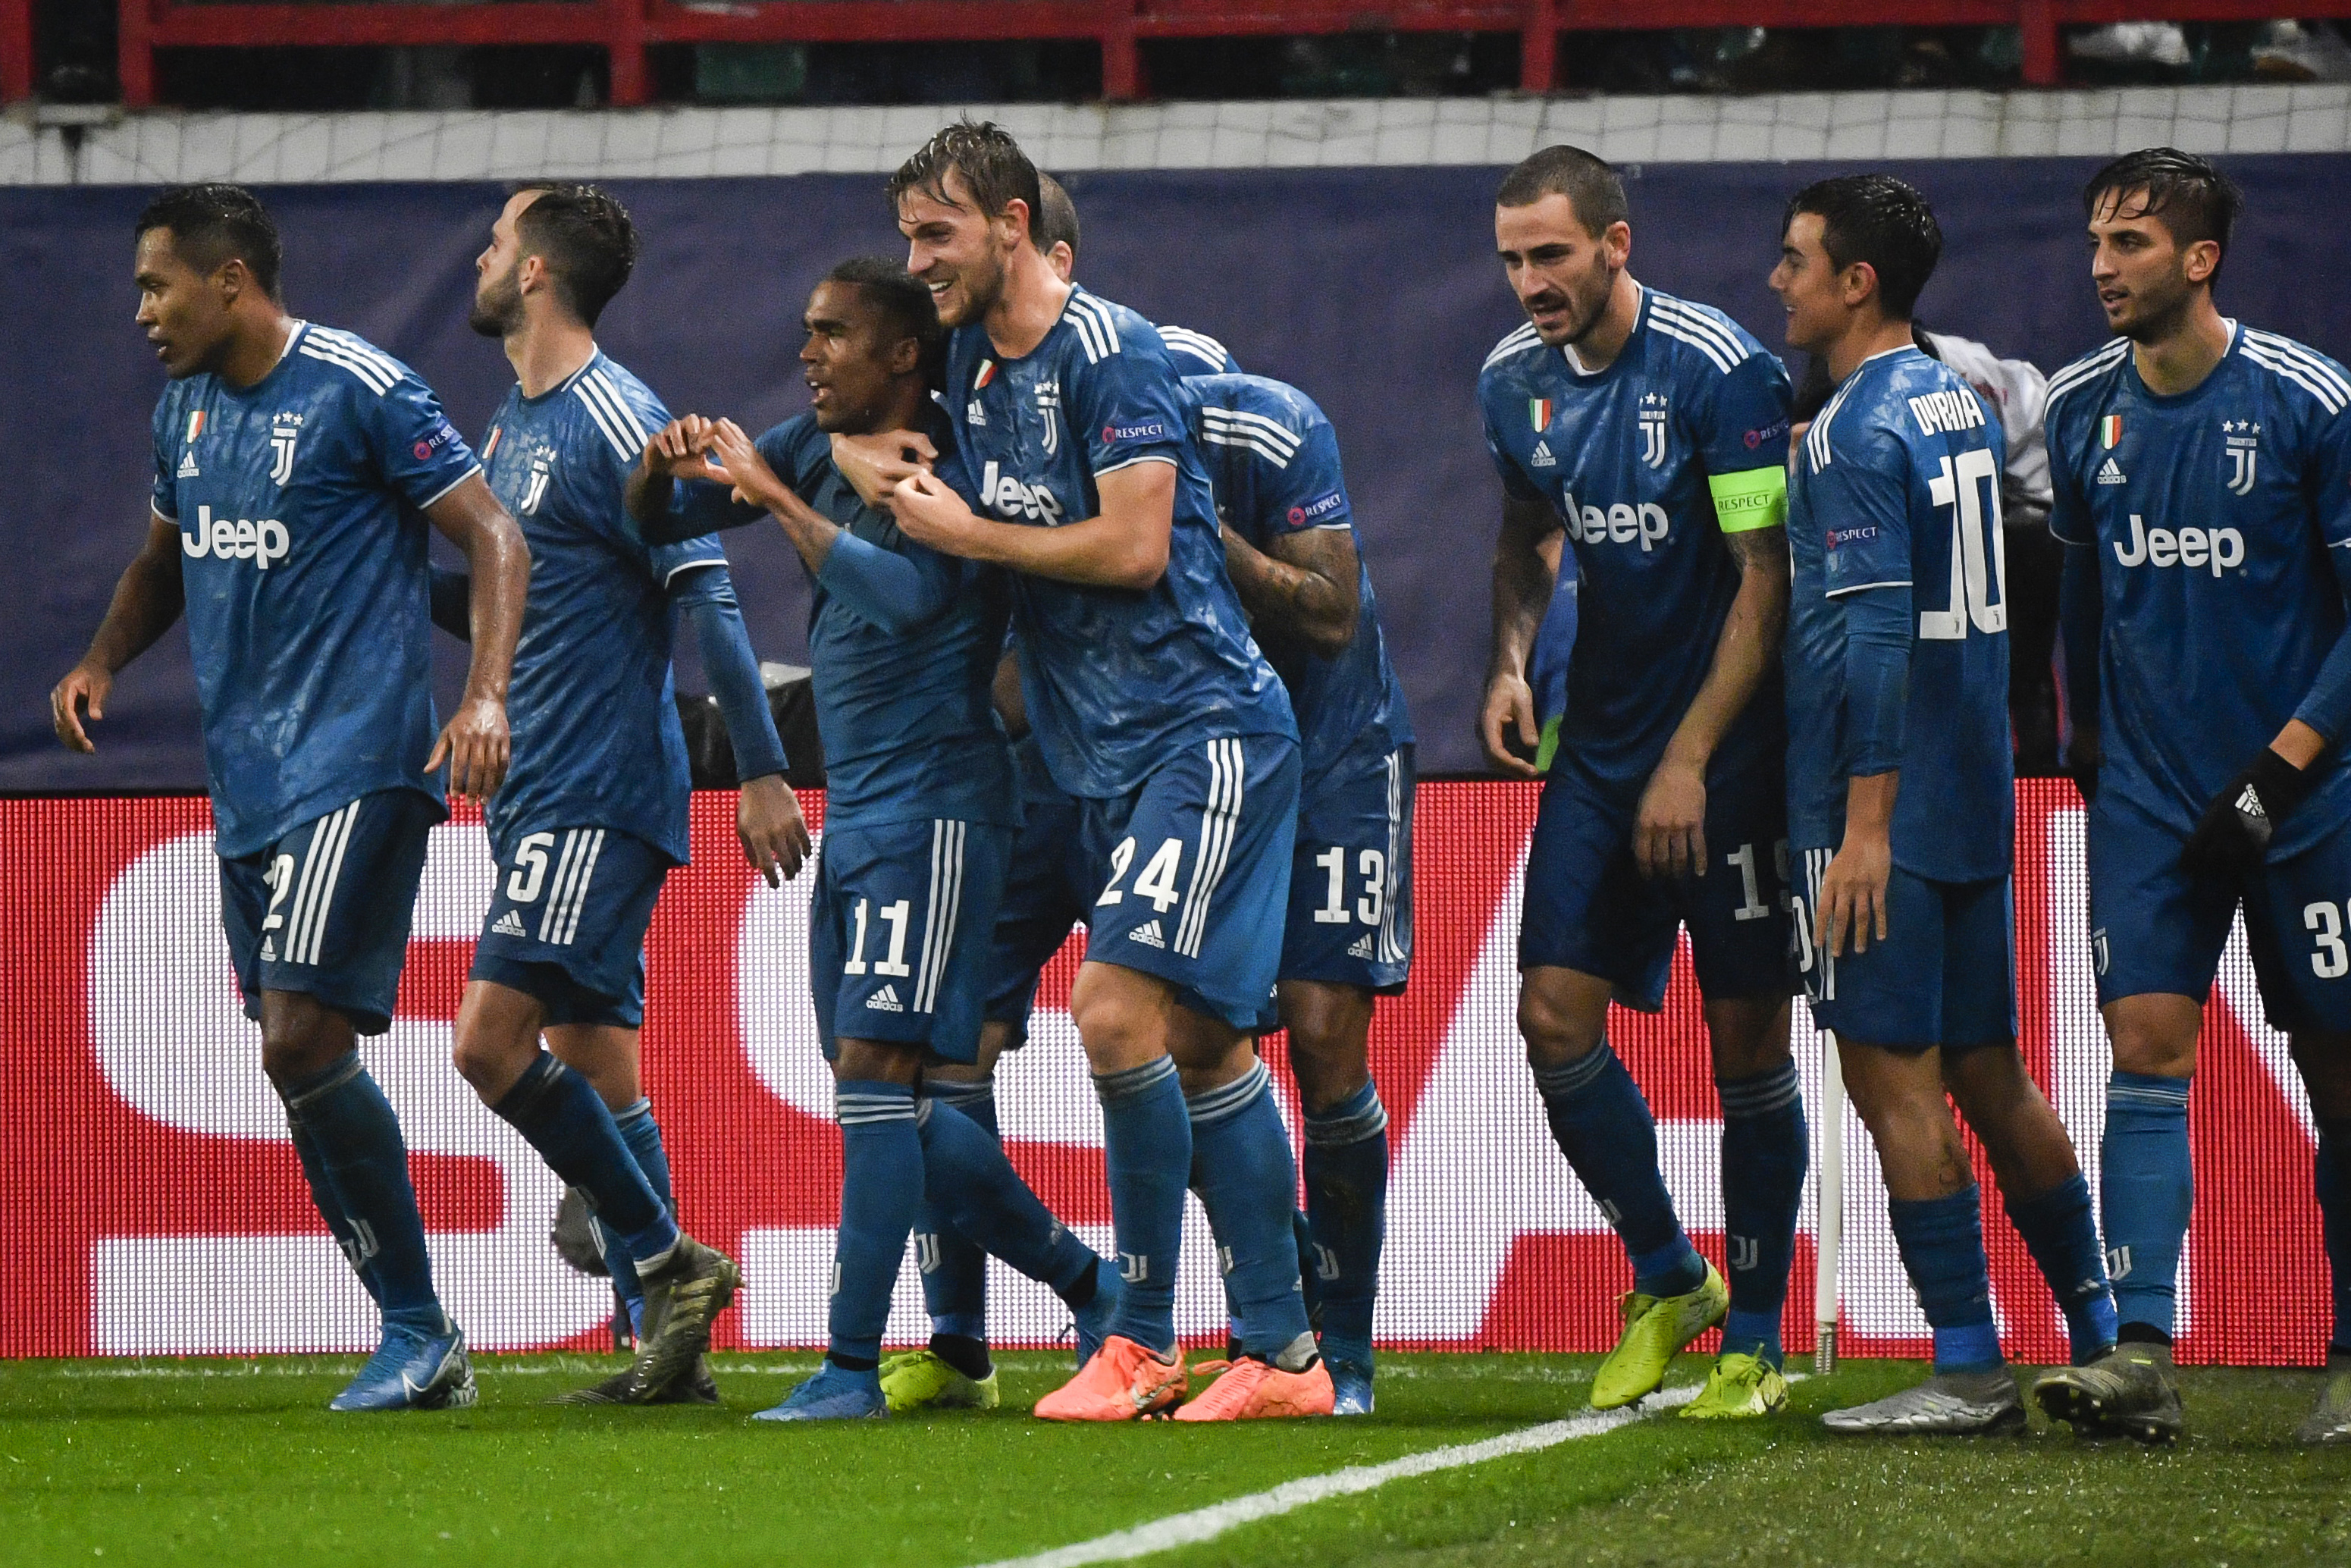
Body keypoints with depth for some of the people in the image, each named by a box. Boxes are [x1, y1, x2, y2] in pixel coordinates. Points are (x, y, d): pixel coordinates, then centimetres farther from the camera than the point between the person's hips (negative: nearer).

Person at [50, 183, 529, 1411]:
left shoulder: (359, 390, -10)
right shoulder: (186, 407, 14)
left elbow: (494, 537, -10)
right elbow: (166, 559, 30)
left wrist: (484, 696, -23)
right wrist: (102, 662, 11)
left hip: (355, 767, -8)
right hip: (247, 787, 8)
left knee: (302, 1037, -17)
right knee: (297, 1058, 5)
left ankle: (419, 1331, -9)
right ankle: (417, 1342, 10)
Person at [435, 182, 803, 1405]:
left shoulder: (616, 421, -13)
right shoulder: (513, 423, 16)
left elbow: (707, 600, -15)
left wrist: (762, 770, -17)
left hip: (599, 792, -9)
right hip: (537, 790, 9)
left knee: (493, 1041, -16)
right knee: (591, 1063, 7)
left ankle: (666, 1257, -6)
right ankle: (666, 1348, 8)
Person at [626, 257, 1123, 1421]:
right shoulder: (817, 450, 11)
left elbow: (904, 597, -29)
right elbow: (654, 523, 15)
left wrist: (775, 496, -23)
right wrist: (669, 463, -7)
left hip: (932, 807, -9)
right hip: (850, 810, 9)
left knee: (875, 1068, -15)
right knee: (893, 1103, 10)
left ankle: (852, 1367, -16)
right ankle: (1088, 1287, 23)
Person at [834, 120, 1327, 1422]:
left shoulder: (1109, 353, -12)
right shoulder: (968, 360, 12)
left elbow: (1134, 546, -19)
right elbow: (856, 440, 31)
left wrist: (966, 532, -9)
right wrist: (889, 473, 8)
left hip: (1205, 729, -9)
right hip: (1104, 757, 9)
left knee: (1117, 1012, -18)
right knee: (1198, 1045, 8)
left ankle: (1140, 1340, -9)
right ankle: (1282, 1356, 10)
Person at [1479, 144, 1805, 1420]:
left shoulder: (1718, 369, -16)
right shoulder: (1515, 380, 3)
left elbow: (1766, 578, -15)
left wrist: (1690, 760, -18)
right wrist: (1510, 658, 2)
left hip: (1726, 745, -6)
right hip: (1598, 740, 6)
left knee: (1745, 1035, -2)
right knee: (1554, 1016, -2)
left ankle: (1753, 1339, 9)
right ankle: (1667, 1280, 17)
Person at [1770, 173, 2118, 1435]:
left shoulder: (1858, 432, -14)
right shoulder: (1958, 400, 14)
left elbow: (1877, 631, -20)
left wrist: (1865, 822, -22)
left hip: (1890, 807, -9)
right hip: (1976, 801, 9)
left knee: (1893, 1075, -5)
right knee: (1984, 1071, 14)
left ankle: (1969, 1367, -6)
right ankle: (2101, 1340, 17)